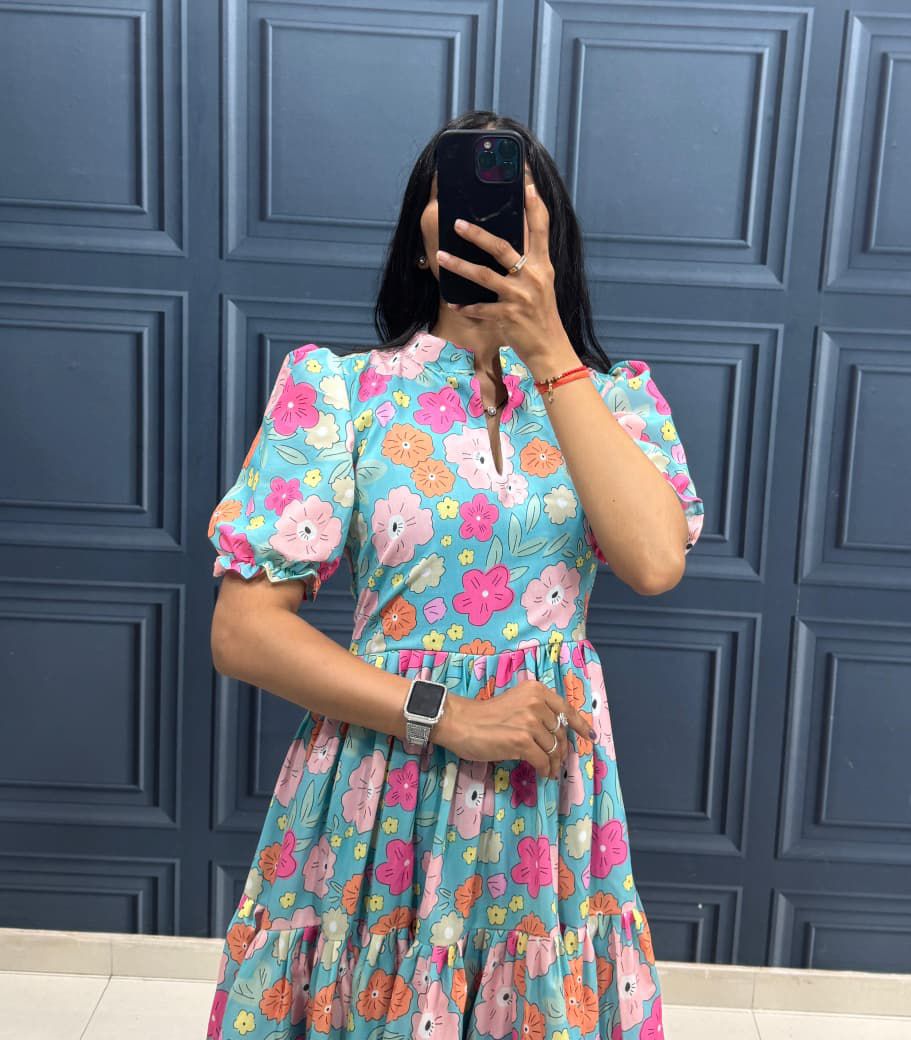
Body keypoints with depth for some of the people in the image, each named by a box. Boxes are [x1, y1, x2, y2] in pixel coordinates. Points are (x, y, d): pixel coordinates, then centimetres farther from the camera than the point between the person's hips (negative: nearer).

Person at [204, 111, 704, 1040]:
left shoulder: (612, 398, 3)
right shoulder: (340, 390, -4)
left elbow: (656, 562, -18)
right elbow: (242, 632, -9)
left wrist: (547, 348, -17)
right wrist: (446, 715, -15)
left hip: (550, 784, 2)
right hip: (379, 786, -1)